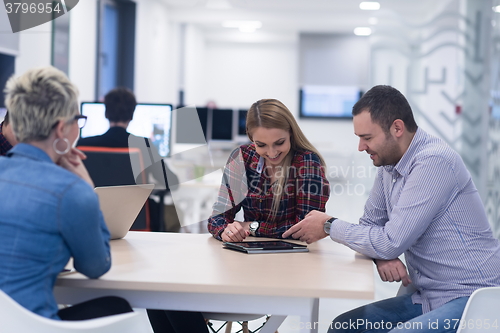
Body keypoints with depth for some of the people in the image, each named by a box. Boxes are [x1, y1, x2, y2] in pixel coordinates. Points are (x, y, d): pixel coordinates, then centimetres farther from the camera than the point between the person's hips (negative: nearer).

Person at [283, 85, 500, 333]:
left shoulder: (433, 162, -20)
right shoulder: (388, 164, 7)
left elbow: (391, 242, -22)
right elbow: (369, 226, 14)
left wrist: (329, 226, -8)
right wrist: (381, 255, -10)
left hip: (471, 301, -9)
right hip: (427, 298, 9)